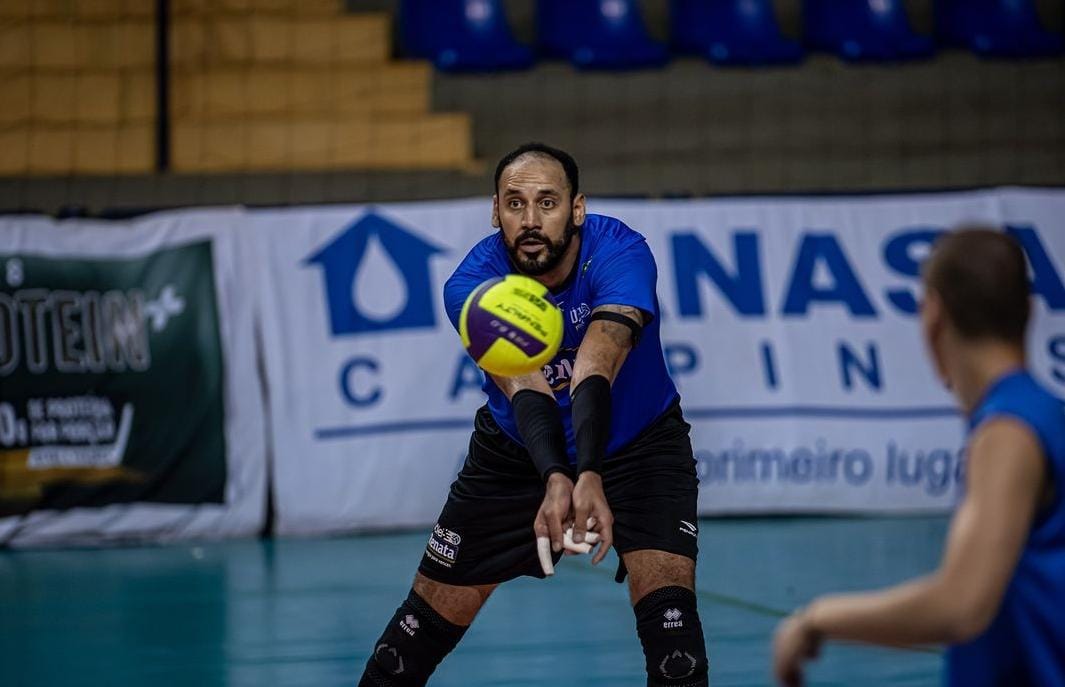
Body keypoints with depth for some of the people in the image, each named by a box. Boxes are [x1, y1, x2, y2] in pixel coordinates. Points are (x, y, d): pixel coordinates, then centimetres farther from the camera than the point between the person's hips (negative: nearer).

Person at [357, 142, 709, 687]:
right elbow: (525, 388, -41)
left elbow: (594, 371, -46)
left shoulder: (621, 254, -29)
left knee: (667, 609, -22)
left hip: (636, 443, -1)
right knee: (430, 619, 3)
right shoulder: (472, 285, -25)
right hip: (516, 452, 1)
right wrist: (555, 479, -60)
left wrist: (591, 478, -62)